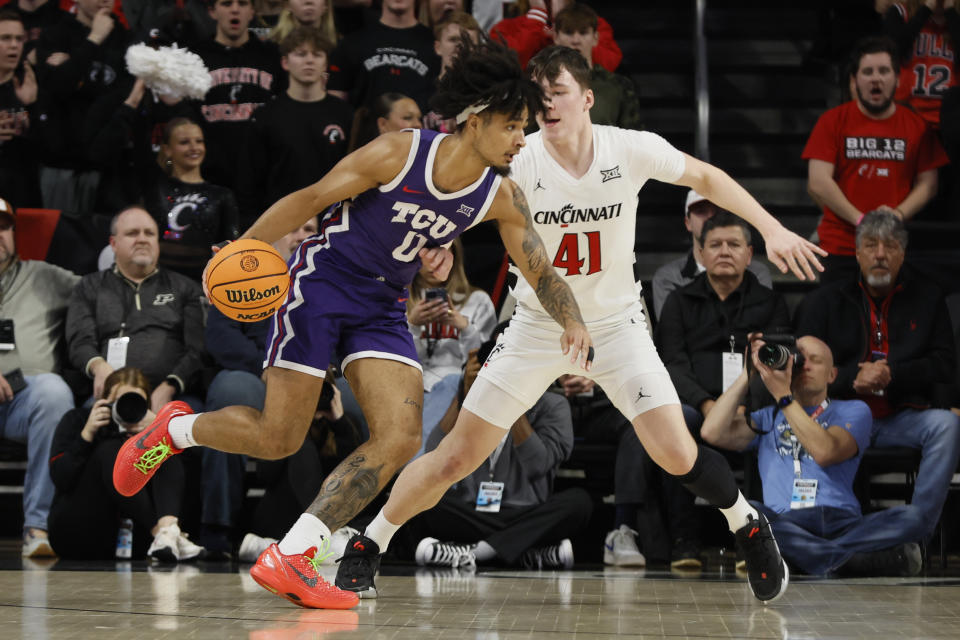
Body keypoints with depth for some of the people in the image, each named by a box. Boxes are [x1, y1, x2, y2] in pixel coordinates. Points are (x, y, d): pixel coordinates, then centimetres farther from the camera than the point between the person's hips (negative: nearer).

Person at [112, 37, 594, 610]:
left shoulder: (502, 198, -6)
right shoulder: (399, 154, -20)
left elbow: (542, 272, 0)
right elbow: (311, 199, -13)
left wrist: (572, 321, -20)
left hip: (382, 307, 5)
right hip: (323, 281, -5)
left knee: (401, 440, -14)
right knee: (277, 439, -7)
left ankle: (290, 557, -11)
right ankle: (175, 429, 24)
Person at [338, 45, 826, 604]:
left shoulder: (632, 150, -15)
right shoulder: (516, 163, -19)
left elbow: (705, 177, 2)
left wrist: (771, 229, -3)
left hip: (615, 323, 0)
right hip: (538, 326, 0)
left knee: (677, 455, -14)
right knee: (455, 458, -3)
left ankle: (748, 525, 15)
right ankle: (369, 544, 19)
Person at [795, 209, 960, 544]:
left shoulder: (927, 298, 12)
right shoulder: (826, 302, 11)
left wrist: (893, 374, -11)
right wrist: (853, 378, -14)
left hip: (904, 418, 1)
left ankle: (917, 528, -30)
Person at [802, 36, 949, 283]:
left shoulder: (917, 127, 7)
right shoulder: (833, 122, 2)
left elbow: (927, 184, 7)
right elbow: (818, 183, -6)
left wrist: (899, 214, -11)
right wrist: (861, 220, -11)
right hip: (840, 250, -1)